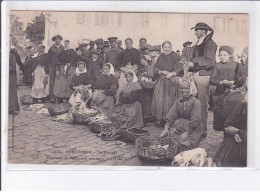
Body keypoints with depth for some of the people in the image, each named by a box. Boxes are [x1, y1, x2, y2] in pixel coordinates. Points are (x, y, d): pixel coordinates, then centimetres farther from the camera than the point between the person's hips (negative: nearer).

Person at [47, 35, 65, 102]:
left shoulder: (63, 48, 10)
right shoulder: (51, 48, 9)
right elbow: (49, 58, 12)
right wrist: (49, 66, 5)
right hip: (53, 67, 0)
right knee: (52, 82, -5)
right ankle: (52, 97, -6)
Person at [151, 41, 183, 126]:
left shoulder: (176, 57, 2)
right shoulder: (160, 58, 15)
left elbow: (179, 68, -5)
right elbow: (155, 69, 12)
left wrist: (171, 74, -17)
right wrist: (162, 72, -7)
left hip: (172, 81, -4)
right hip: (161, 81, 4)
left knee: (170, 100, -7)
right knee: (160, 100, -3)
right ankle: (162, 120, 2)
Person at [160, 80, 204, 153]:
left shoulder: (196, 102, -5)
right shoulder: (178, 101, 12)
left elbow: (195, 120, -13)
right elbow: (171, 115, 3)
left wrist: (186, 132, -22)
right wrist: (166, 128, -13)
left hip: (193, 129, -5)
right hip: (179, 126, 6)